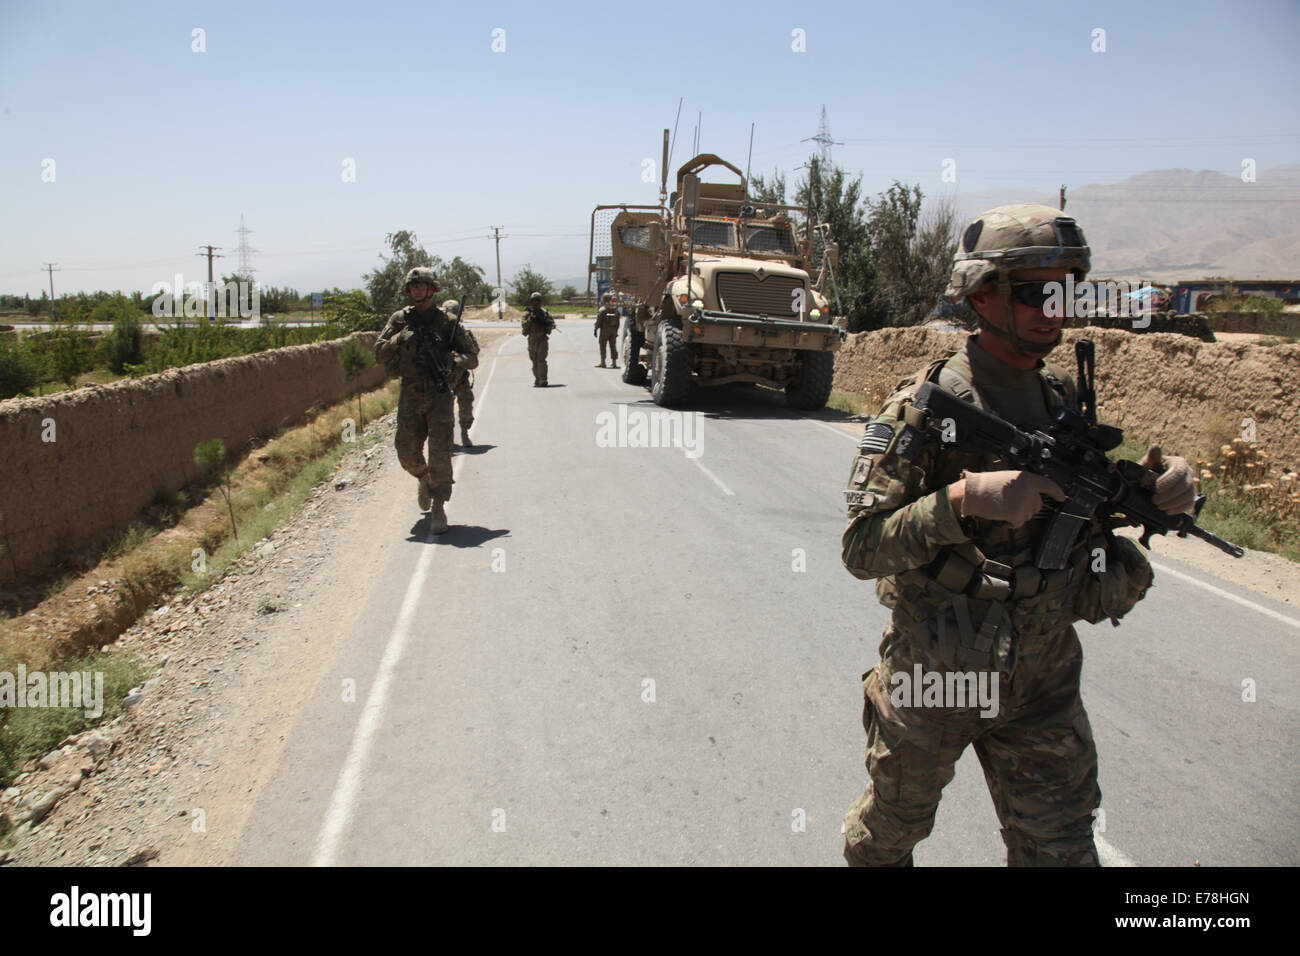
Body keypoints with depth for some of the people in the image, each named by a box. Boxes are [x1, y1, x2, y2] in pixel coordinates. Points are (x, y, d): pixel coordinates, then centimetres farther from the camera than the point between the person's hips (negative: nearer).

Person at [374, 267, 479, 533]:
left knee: (440, 453, -9)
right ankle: (425, 481, 38)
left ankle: (439, 508, -2)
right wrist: (400, 339, -13)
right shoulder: (400, 320, 8)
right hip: (410, 395, 3)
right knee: (407, 453, 6)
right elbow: (380, 352, 3)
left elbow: (472, 357, 3)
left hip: (439, 394, -2)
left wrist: (453, 361, -17)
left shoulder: (447, 320, 2)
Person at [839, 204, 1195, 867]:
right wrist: (964, 498, -33)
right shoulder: (925, 406, -17)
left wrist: (1153, 487, -5)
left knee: (1059, 849, 13)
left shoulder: (1062, 397, 2)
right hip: (934, 673, -4)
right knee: (890, 831, 18)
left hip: (1044, 679, 5)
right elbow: (860, 550, -20)